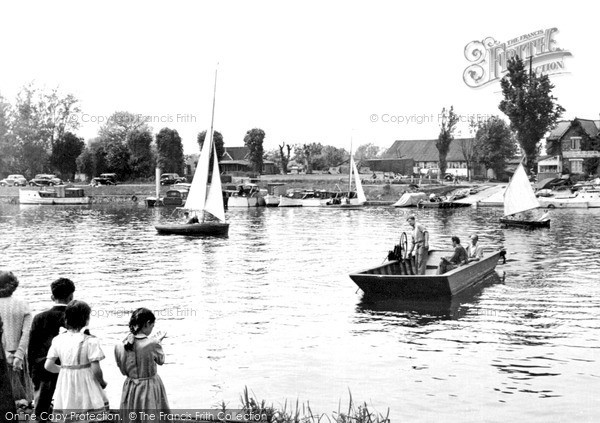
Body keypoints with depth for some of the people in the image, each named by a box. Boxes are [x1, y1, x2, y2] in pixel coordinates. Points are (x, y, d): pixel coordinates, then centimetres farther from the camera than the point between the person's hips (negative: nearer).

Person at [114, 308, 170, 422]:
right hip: (149, 389, -4)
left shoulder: (119, 347, -7)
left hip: (130, 390, 4)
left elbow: (123, 371, 6)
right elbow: (161, 361, 1)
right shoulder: (152, 345, -20)